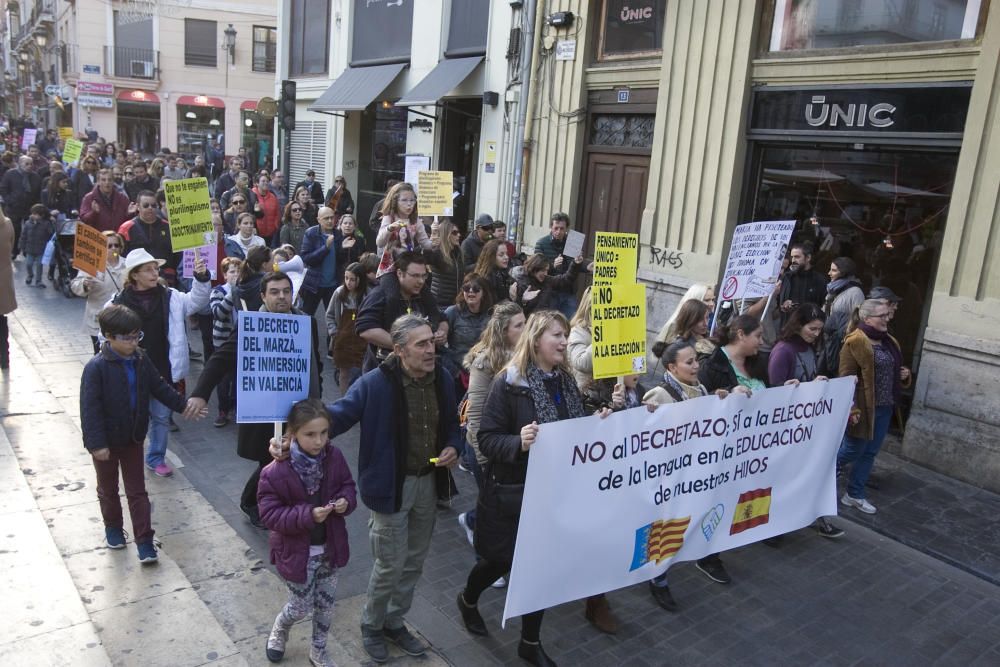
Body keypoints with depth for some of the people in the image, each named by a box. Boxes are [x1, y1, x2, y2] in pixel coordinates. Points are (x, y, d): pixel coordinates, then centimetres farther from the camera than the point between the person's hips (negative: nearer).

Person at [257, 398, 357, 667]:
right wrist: (307, 514, -32)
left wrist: (346, 500, -19)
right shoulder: (276, 471, -24)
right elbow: (269, 514, -20)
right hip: (297, 551, -4)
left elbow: (348, 485, 3)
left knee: (326, 604, 18)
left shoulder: (334, 457, -11)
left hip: (329, 547, 4)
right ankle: (279, 630, 49)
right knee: (301, 607, 14)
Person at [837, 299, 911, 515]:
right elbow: (846, 379, -18)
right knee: (853, 450, 2)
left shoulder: (889, 342, 12)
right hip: (863, 408, -8)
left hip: (884, 409, 8)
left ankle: (854, 495, 24)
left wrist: (904, 375, 5)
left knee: (870, 453, 12)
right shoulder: (855, 342, -14)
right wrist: (851, 409, -23)